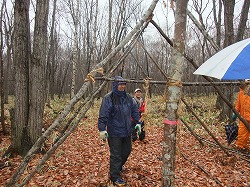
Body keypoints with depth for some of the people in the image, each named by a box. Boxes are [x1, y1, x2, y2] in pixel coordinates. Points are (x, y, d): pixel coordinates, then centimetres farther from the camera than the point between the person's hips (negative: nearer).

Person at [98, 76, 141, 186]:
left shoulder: (128, 97, 7)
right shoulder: (108, 98, -14)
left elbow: (134, 111, 16)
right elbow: (103, 115, -16)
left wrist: (137, 123, 15)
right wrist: (102, 129, -19)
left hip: (127, 131, 7)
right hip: (114, 133, -7)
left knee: (127, 150, 21)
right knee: (116, 155, -1)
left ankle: (119, 166, 46)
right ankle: (115, 177, 15)